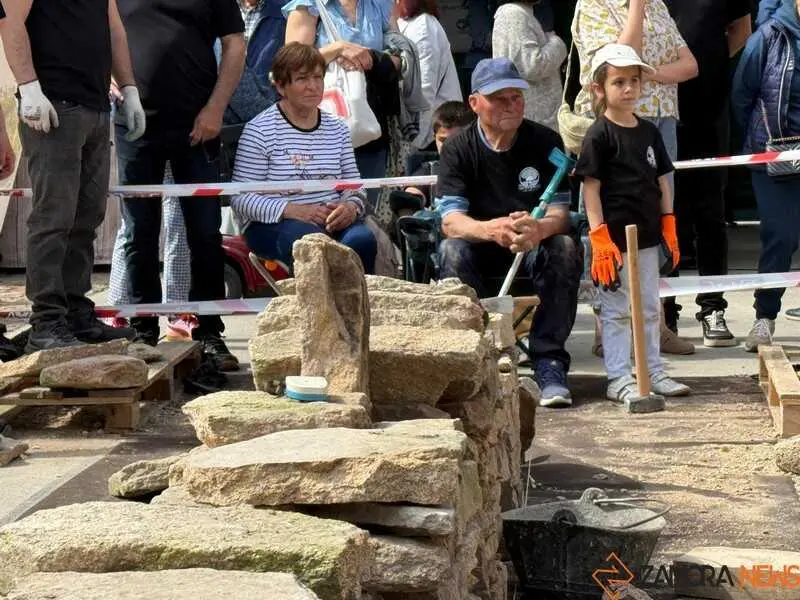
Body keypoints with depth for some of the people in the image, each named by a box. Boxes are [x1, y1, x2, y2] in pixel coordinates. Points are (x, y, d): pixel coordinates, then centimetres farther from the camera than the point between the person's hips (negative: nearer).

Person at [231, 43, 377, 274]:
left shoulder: (337, 128, 16)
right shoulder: (259, 131, -2)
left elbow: (353, 187, 16)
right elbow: (241, 198, -8)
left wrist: (351, 207, -8)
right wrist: (292, 210, -20)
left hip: (332, 220, 5)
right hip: (272, 224, -4)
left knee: (363, 239, -29)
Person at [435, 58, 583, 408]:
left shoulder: (545, 142, -4)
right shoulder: (458, 150, -6)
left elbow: (559, 213, -12)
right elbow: (450, 221, -19)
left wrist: (538, 230, -39)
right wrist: (491, 230, -43)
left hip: (534, 249, 1)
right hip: (481, 255, -1)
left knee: (565, 248, -31)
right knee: (452, 251, -32)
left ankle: (549, 364, -28)